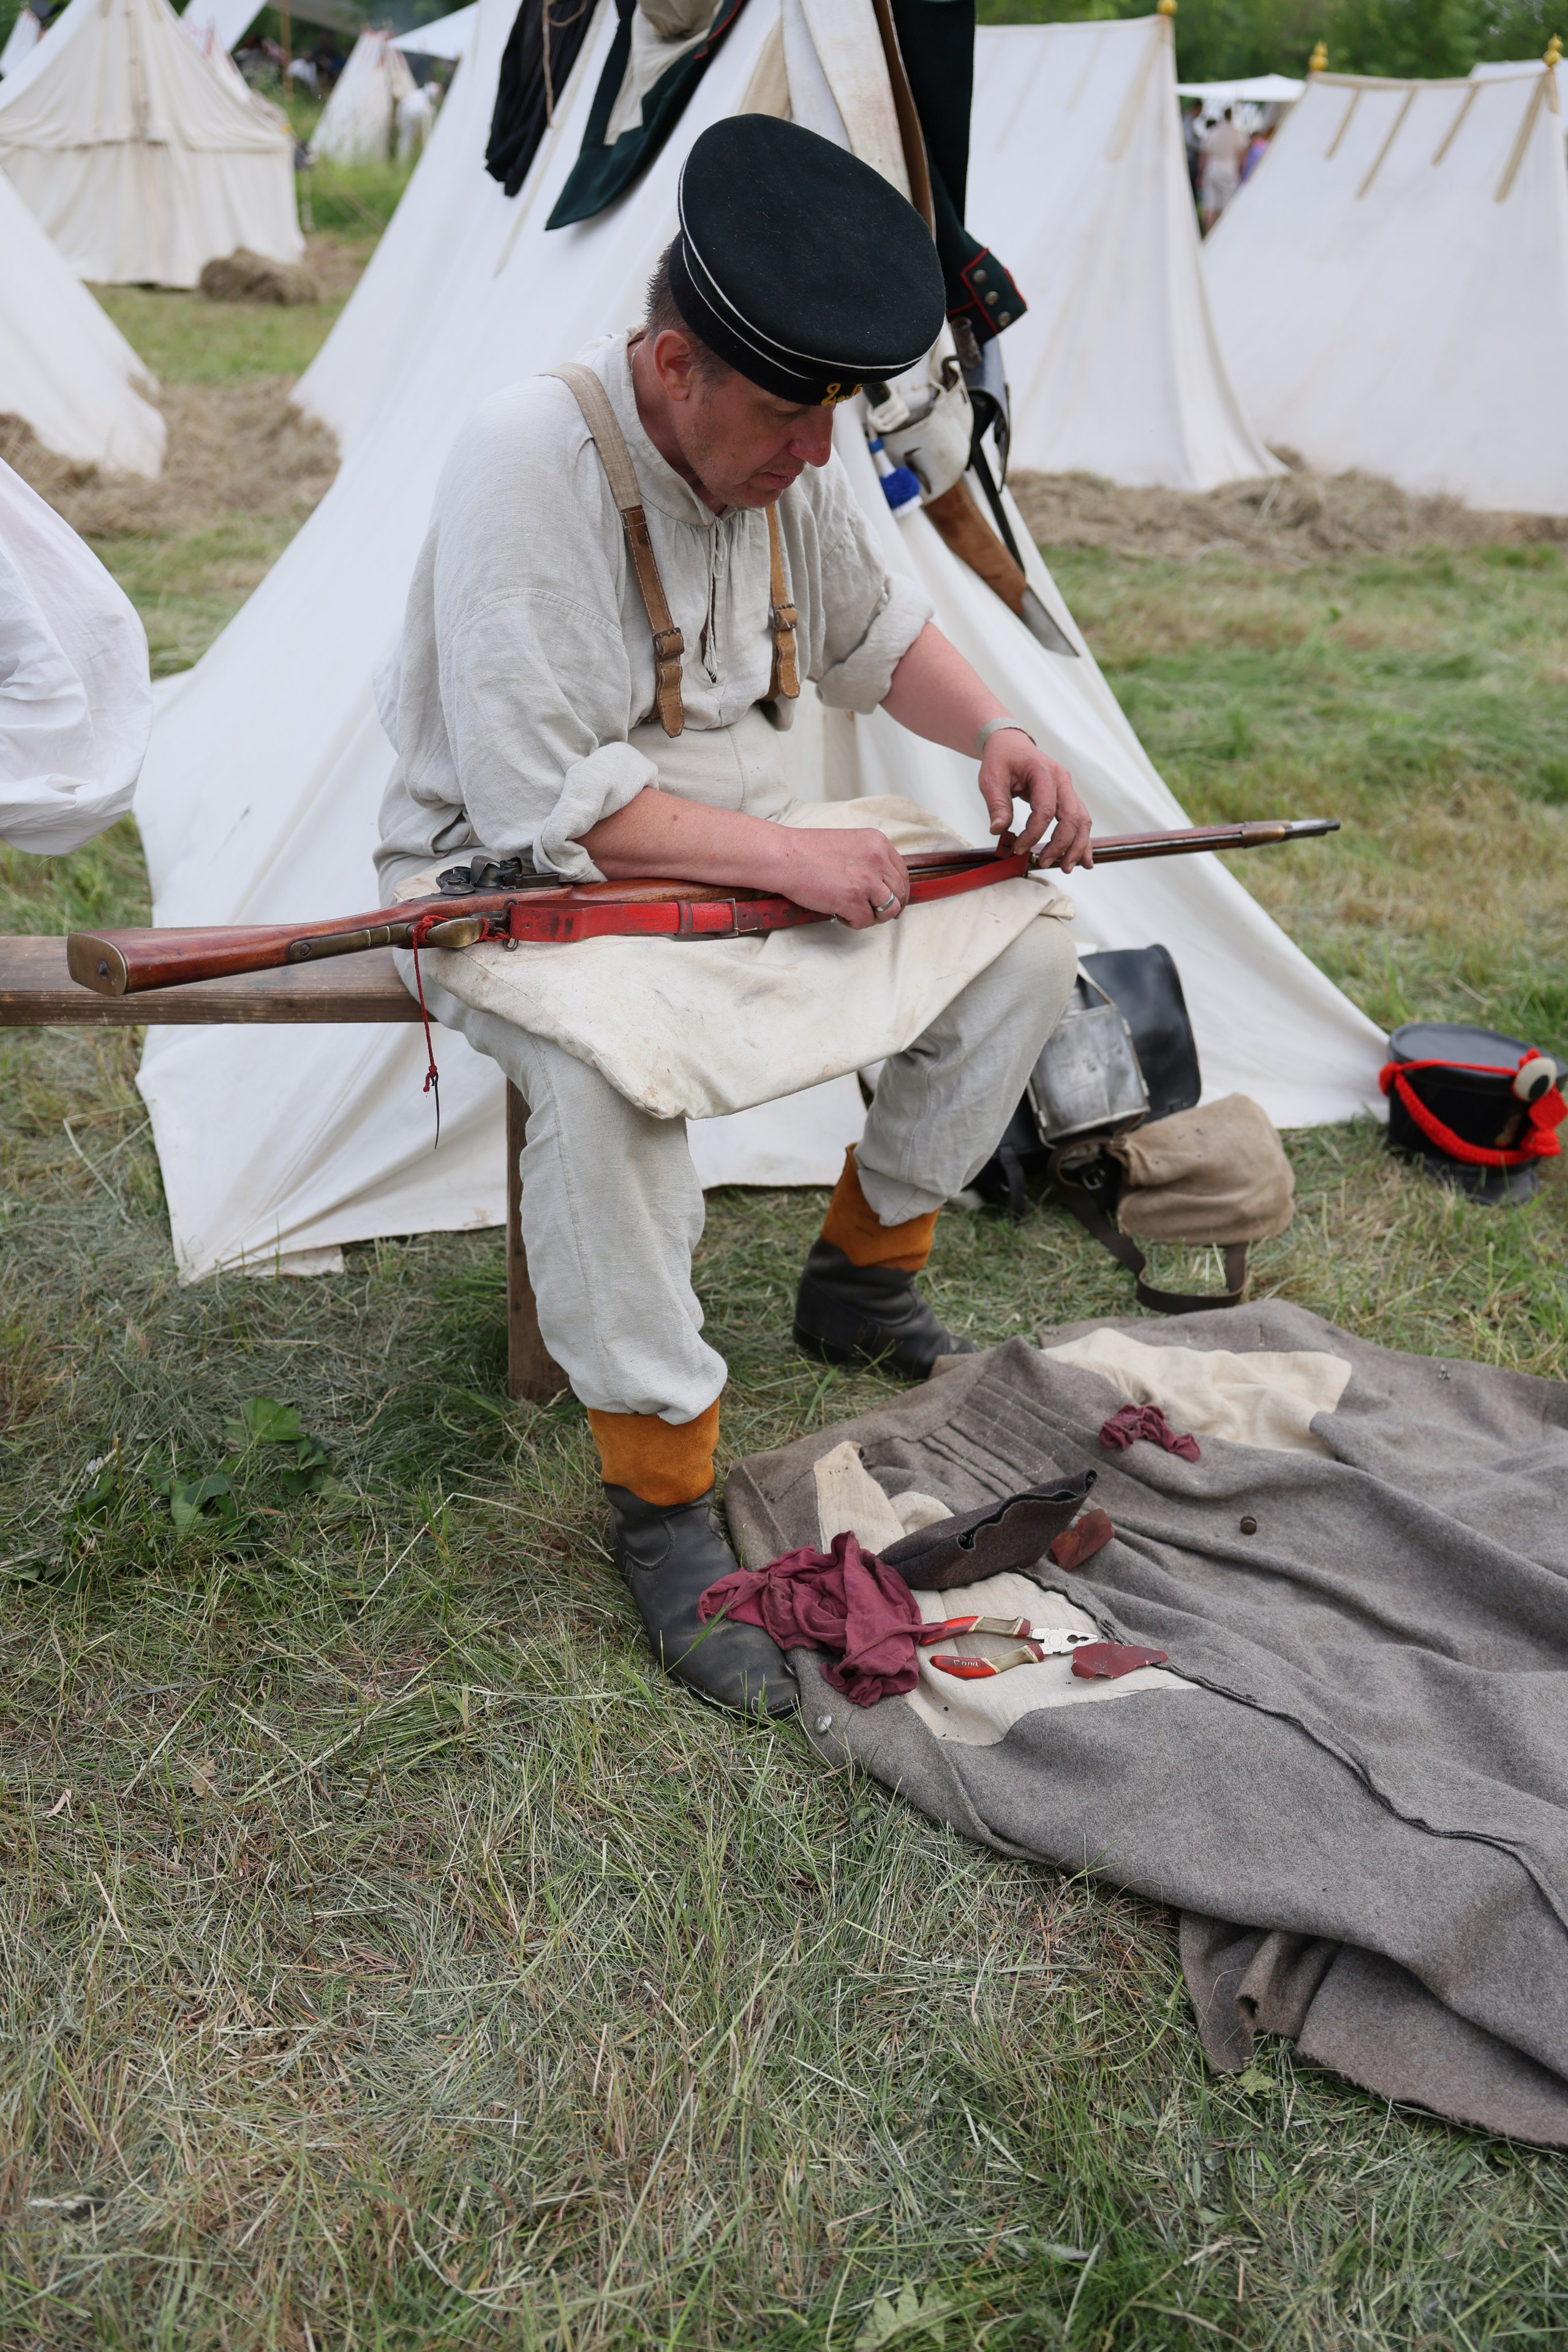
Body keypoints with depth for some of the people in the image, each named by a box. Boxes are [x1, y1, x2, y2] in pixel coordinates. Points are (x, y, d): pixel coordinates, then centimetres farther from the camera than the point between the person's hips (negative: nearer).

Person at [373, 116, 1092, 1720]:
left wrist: (994, 734, -1)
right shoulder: (527, 462, -23)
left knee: (1024, 931, -2)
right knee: (604, 1062, -40)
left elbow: (876, 629, 18)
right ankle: (661, 1496, -22)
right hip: (521, 872, -7)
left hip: (745, 848, 7)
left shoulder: (785, 458, 0)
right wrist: (787, 853, -24)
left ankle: (860, 1275, 15)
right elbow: (537, 800, -28)